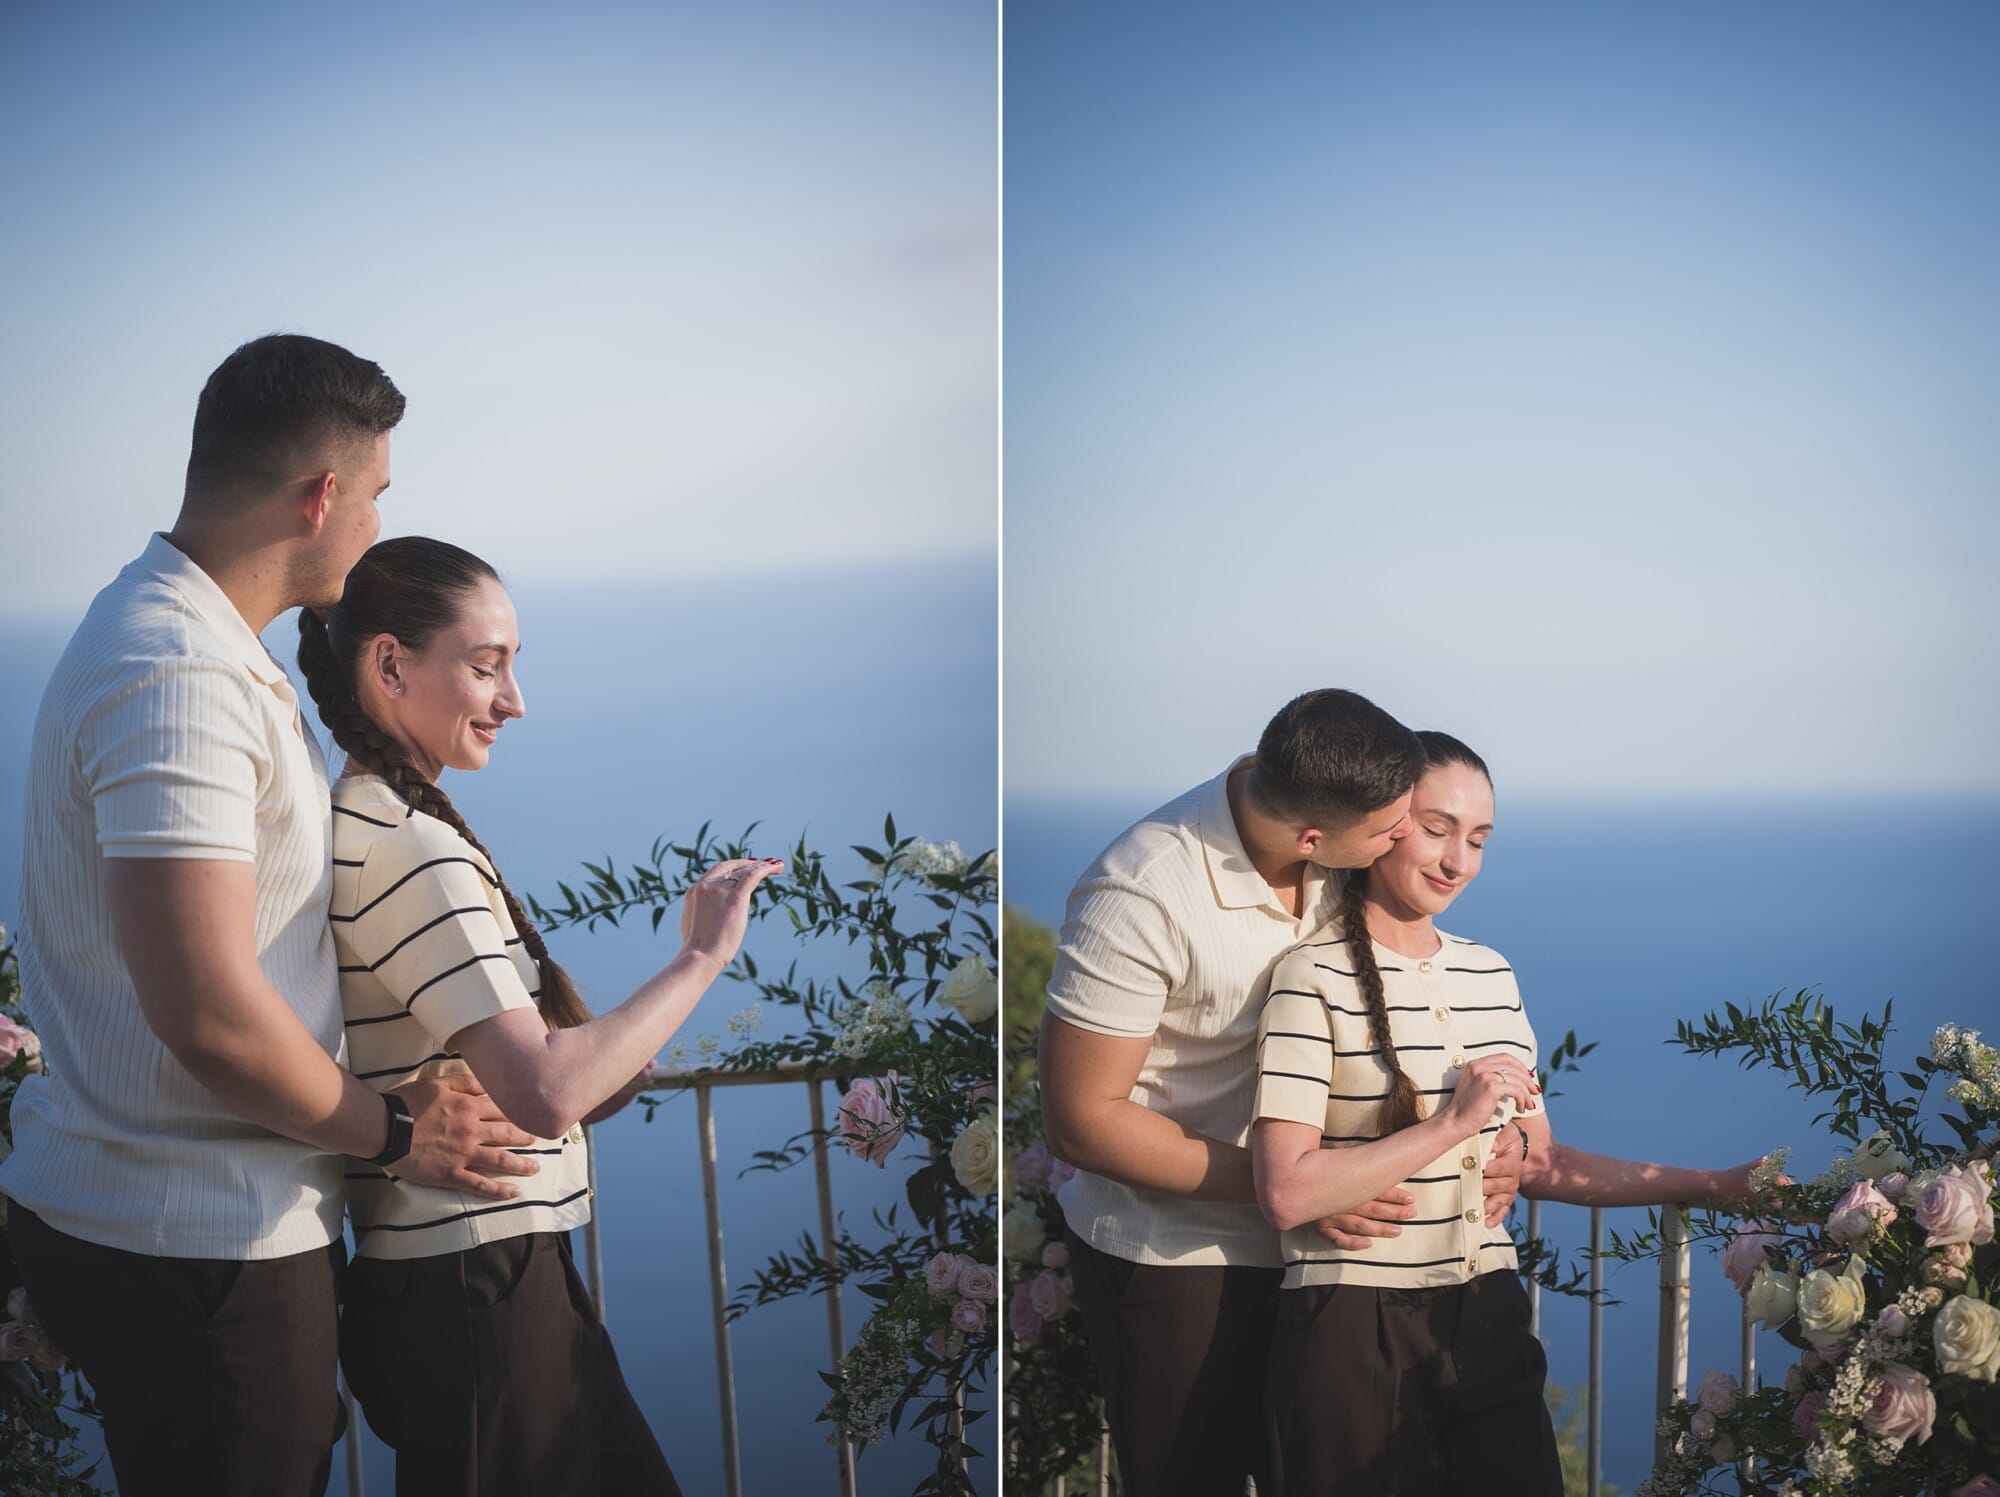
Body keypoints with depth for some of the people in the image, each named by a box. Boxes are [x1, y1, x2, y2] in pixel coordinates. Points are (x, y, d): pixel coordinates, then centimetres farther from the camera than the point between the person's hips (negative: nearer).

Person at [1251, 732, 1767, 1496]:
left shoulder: (1490, 974, 12)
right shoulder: (1314, 975, -10)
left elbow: (1536, 1163, 15)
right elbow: (1287, 1193, -18)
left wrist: (1713, 1186, 11)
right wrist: (1454, 1123, -17)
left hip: (1487, 1324, 6)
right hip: (1354, 1337, -5)